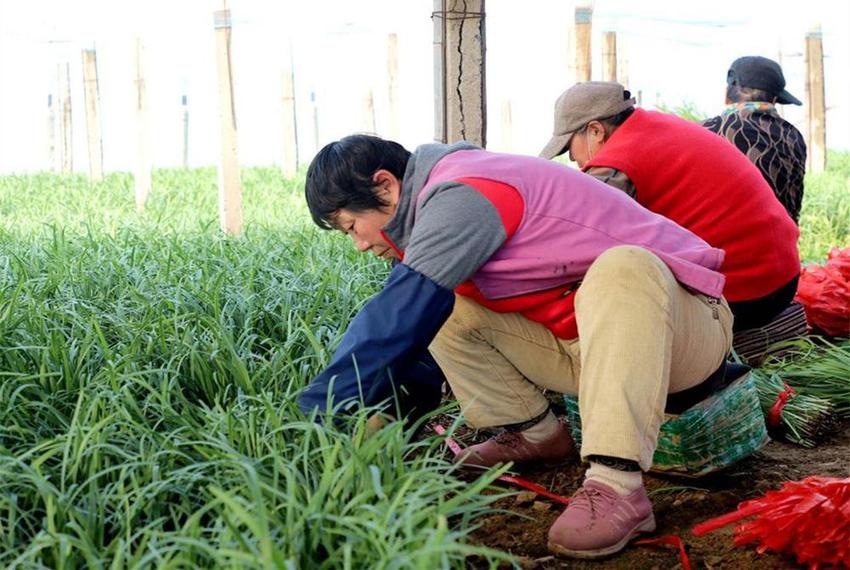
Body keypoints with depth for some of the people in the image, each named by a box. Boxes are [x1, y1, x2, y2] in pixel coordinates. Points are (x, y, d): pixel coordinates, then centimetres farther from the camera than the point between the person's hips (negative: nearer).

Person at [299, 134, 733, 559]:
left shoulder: (460, 197, -21)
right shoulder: (445, 203, 9)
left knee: (622, 267, -41)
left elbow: (395, 322, -27)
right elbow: (417, 330, 17)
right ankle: (535, 433, 7)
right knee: (440, 307, 2)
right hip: (589, 346, 9)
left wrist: (314, 418, -23)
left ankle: (617, 485, -43)